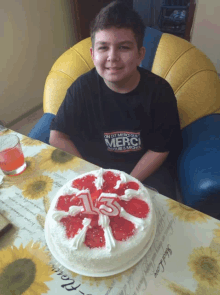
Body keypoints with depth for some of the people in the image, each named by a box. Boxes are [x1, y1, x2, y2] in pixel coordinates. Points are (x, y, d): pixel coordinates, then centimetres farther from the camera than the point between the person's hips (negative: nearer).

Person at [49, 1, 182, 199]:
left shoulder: (159, 90, -14)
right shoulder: (83, 87, -12)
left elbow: (159, 149, -8)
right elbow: (57, 136, -8)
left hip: (145, 171, 0)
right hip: (94, 167, 1)